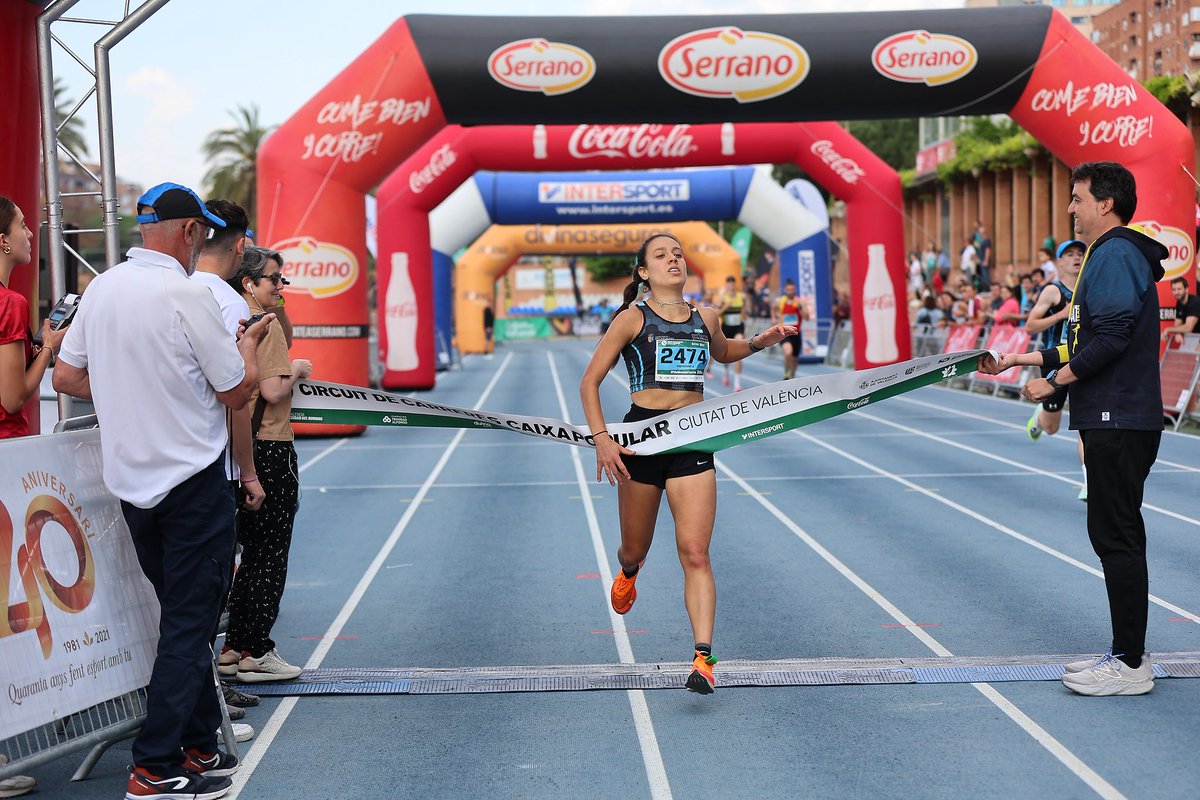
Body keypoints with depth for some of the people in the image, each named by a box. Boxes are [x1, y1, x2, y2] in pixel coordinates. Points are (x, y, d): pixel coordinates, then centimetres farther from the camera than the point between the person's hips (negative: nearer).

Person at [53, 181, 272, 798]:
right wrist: (248, 345, 8)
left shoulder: (101, 289, 4)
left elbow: (64, 376, 10)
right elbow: (237, 393, -10)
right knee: (190, 623, -1)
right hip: (192, 481, -7)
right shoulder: (187, 295, -17)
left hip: (130, 481, 7)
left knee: (181, 616, 17)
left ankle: (199, 745, 25)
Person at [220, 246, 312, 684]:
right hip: (270, 449, -8)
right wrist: (298, 370, -3)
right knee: (271, 554, 0)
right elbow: (273, 391, -21)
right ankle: (257, 653, 4)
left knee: (252, 552, 16)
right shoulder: (267, 327, -14)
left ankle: (233, 648, 20)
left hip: (237, 450, 8)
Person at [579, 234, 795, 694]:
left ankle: (703, 658, -14)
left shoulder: (706, 319, 9)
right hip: (641, 437, -1)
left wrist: (759, 342, 14)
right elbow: (589, 383, -1)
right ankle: (628, 573, 53)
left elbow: (722, 352, 33)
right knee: (635, 549, 14)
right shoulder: (632, 319, -2)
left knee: (695, 553, -11)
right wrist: (601, 439, -12)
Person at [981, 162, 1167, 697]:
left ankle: (1129, 665, -2)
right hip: (1114, 418, 11)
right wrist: (1023, 359, 21)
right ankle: (1128, 654, 21)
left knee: (1115, 536, -7)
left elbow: (1111, 338, -23)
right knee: (1115, 535, 14)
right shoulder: (1112, 255, 20)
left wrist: (1056, 382, -17)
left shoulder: (1115, 255, -13)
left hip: (1118, 422, -11)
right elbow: (1088, 345, 22)